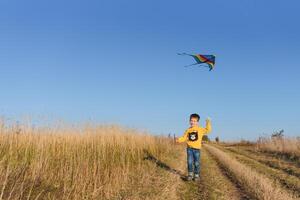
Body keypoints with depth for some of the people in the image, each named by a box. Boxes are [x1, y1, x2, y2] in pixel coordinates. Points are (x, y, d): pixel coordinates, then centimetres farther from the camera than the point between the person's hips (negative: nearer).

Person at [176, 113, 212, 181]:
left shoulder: (200, 129, 2)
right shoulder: (188, 130, 7)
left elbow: (208, 130, 0)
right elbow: (184, 138, 7)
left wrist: (208, 123, -9)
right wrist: (179, 140, -10)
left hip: (197, 148, -1)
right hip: (189, 148, 1)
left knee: (197, 163, 4)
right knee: (190, 162, -1)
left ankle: (197, 175, 16)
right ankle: (190, 174, 12)